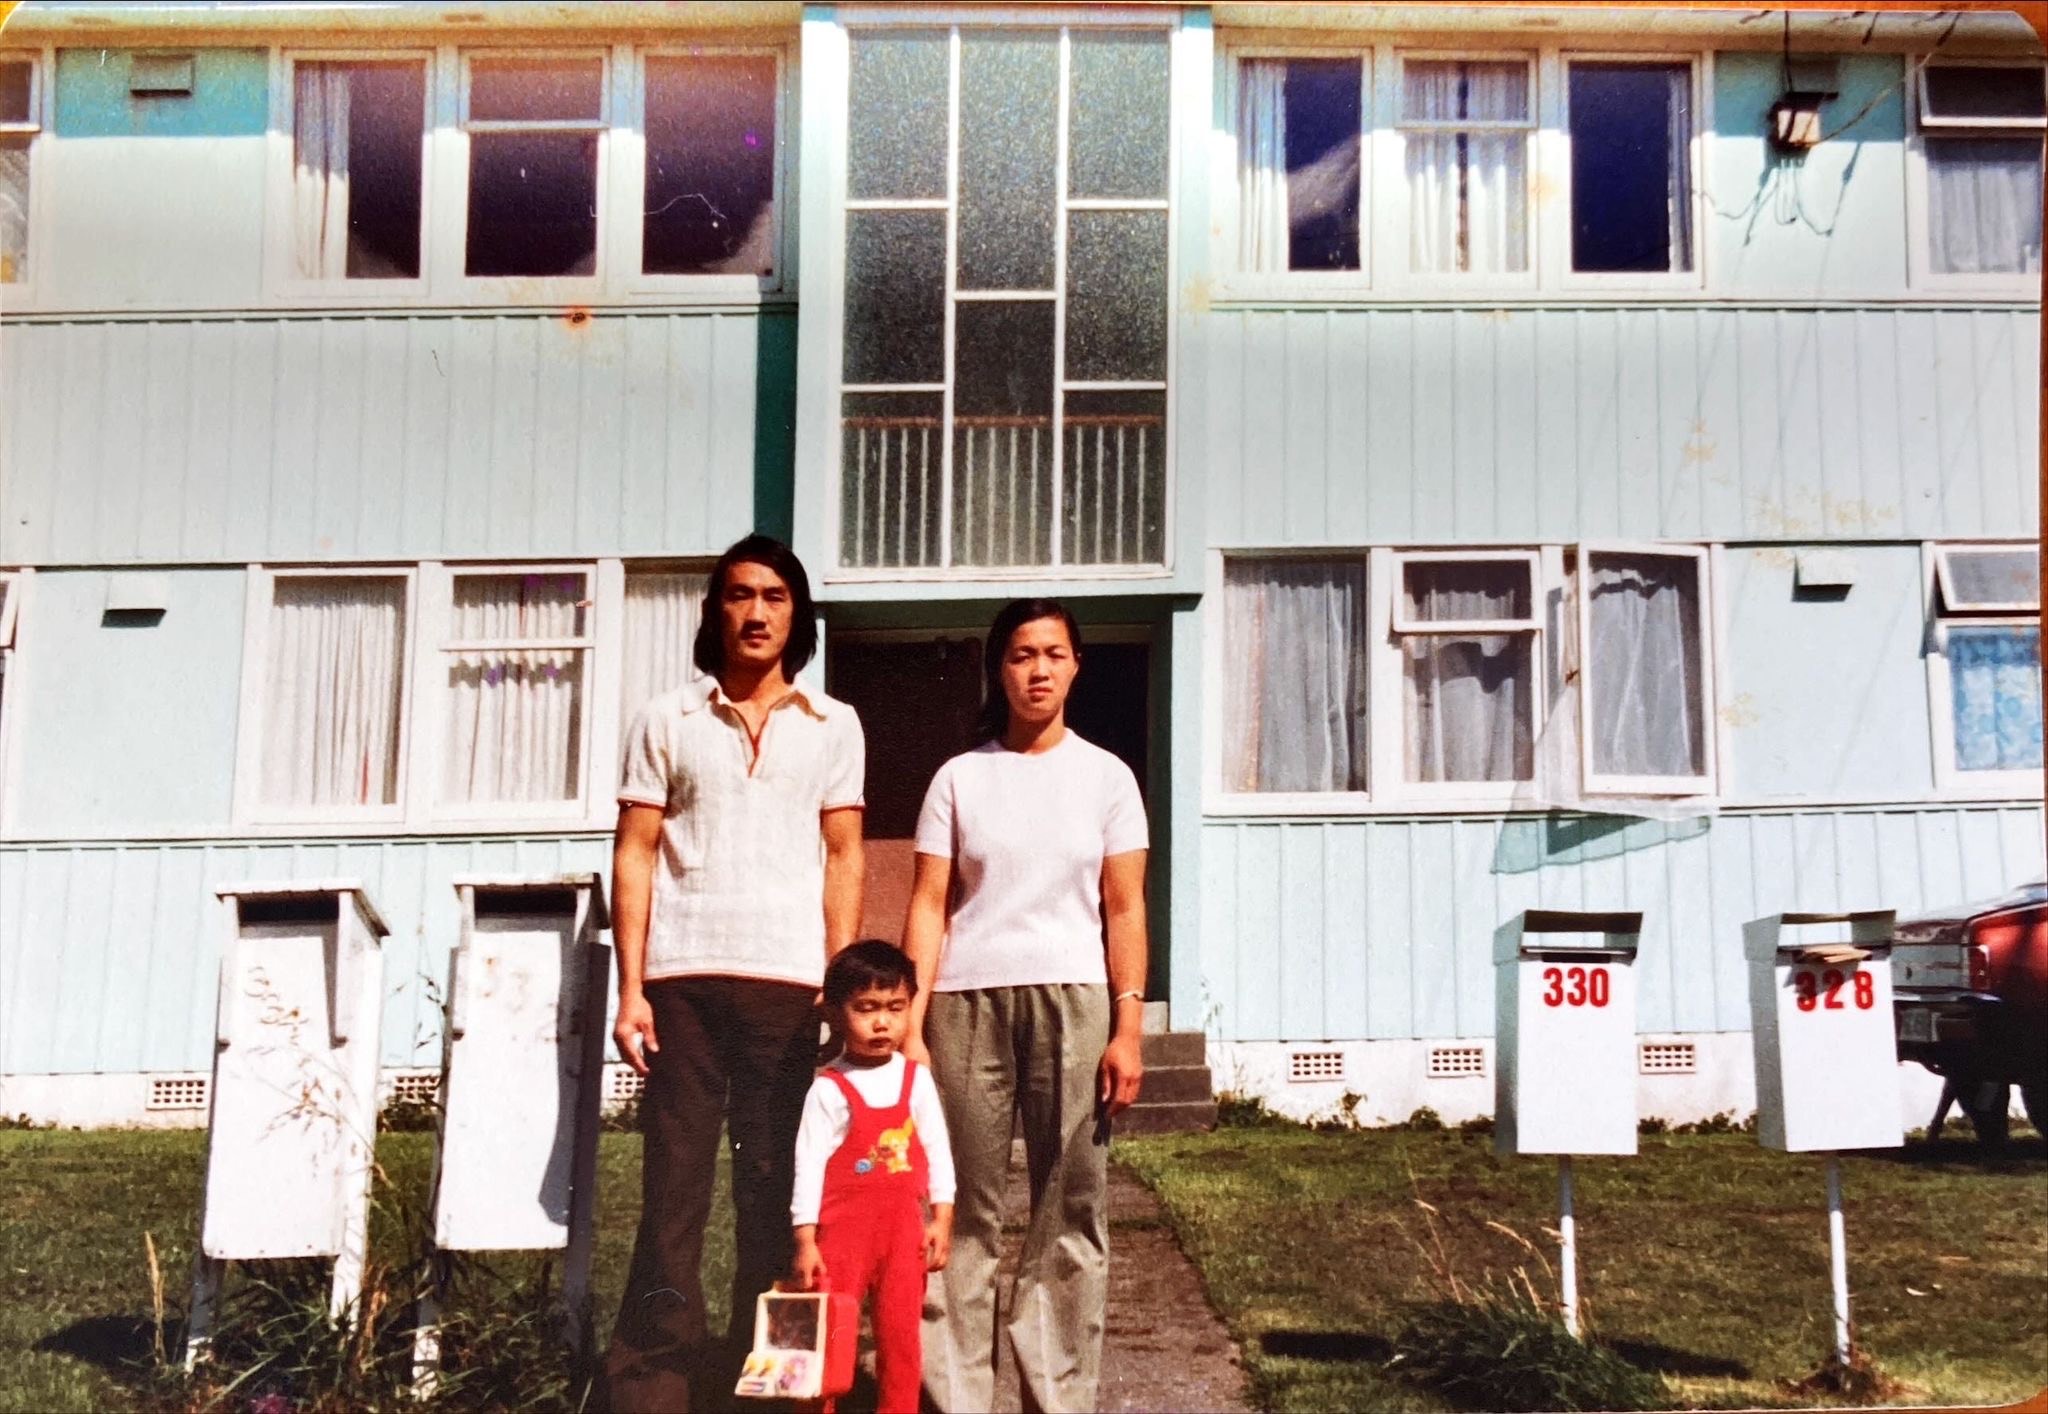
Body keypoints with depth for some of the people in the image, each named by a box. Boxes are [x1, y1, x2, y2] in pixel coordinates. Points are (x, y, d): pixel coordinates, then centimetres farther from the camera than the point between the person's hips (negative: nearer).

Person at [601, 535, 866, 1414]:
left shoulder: (832, 726, 11)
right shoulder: (667, 721, 8)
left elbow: (843, 857, 10)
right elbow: (635, 854, 5)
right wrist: (631, 988, -3)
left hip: (788, 981, 1)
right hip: (683, 978, -1)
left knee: (774, 1184, 3)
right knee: (672, 1183, 1)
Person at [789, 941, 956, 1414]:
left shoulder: (916, 1078, 4)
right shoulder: (829, 1089, -6)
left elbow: (937, 1149, 8)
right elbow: (809, 1162, -7)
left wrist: (942, 1217, 3)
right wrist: (805, 1240, -9)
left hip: (904, 1225, 3)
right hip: (842, 1226, -3)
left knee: (900, 1332, 8)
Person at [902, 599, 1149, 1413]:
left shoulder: (1105, 776, 9)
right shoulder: (959, 778, 8)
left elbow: (1124, 912, 5)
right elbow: (928, 908, 4)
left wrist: (1128, 1028, -3)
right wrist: (909, 1025, -4)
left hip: (1072, 1000, 0)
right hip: (966, 1001, 0)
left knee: (1070, 1211, 0)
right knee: (963, 1211, 1)